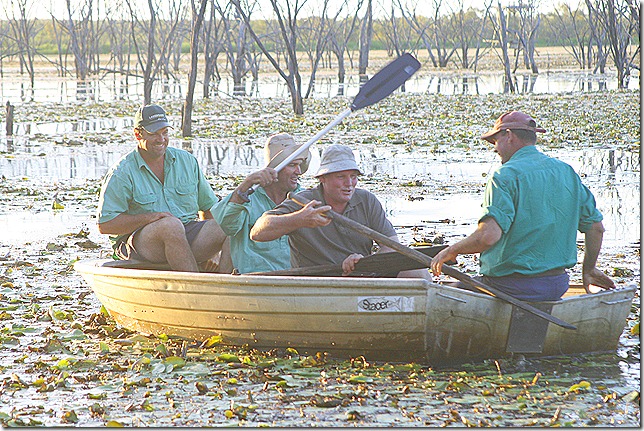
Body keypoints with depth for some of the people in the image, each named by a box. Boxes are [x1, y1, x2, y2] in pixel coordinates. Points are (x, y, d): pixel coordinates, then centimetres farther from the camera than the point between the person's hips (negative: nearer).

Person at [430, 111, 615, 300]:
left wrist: (451, 251, -8)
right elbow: (596, 227, 13)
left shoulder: (506, 175, -13)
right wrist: (588, 269, 28)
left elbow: (488, 236, -25)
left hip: (512, 287, -7)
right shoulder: (567, 172, 8)